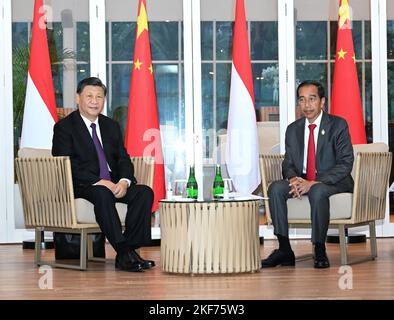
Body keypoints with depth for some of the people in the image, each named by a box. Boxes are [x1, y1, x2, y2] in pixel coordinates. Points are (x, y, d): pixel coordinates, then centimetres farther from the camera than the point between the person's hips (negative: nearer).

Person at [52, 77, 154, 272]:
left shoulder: (111, 126, 19)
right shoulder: (64, 127, 0)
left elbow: (124, 159, 12)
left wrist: (124, 182, -12)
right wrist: (99, 182, -21)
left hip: (114, 184, 6)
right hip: (82, 186, -5)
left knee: (145, 192, -21)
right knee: (102, 194, -37)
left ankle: (130, 248, -24)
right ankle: (124, 254, -36)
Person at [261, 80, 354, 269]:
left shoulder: (338, 125, -5)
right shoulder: (293, 129, 11)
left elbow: (345, 164, -13)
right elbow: (288, 164, 11)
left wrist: (314, 182, -24)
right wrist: (293, 179, -16)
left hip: (333, 182, -5)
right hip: (301, 181, 5)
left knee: (318, 191, -38)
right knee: (275, 188, -23)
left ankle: (320, 251, -25)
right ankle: (284, 250, -23)